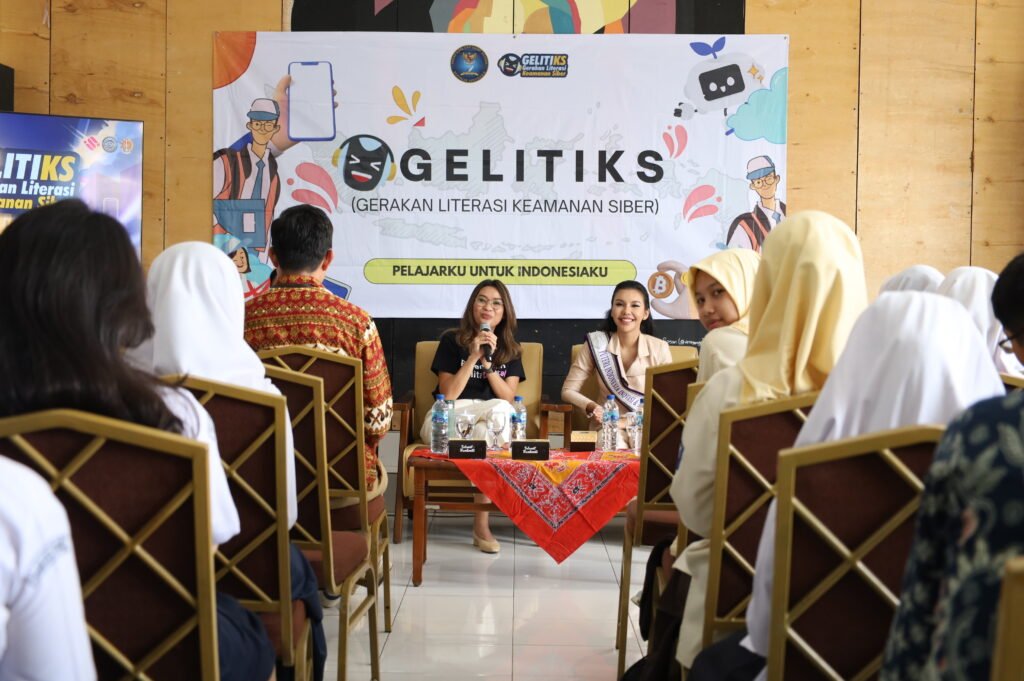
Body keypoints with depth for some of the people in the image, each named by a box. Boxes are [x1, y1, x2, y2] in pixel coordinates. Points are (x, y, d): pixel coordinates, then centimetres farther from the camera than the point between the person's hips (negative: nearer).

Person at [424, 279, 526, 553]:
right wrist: (473, 357, -13)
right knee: (498, 411, -36)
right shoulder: (452, 341, 3)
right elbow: (447, 395, -6)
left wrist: (487, 362, -12)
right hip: (447, 421, -2)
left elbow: (509, 398, -1)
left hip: (494, 424, 3)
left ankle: (481, 524, -34)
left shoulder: (510, 349, 13)